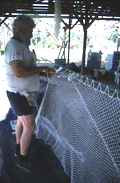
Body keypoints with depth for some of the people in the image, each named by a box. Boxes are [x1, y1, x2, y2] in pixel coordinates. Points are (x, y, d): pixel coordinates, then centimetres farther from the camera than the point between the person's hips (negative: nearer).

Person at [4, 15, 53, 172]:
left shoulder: (21, 45, 14)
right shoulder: (13, 46, -20)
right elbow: (18, 72, -32)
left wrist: (41, 73, 7)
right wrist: (40, 68, -22)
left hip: (23, 93, 11)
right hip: (18, 94, -11)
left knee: (21, 121, 22)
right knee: (30, 126, -5)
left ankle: (19, 148, 41)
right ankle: (23, 160, 12)